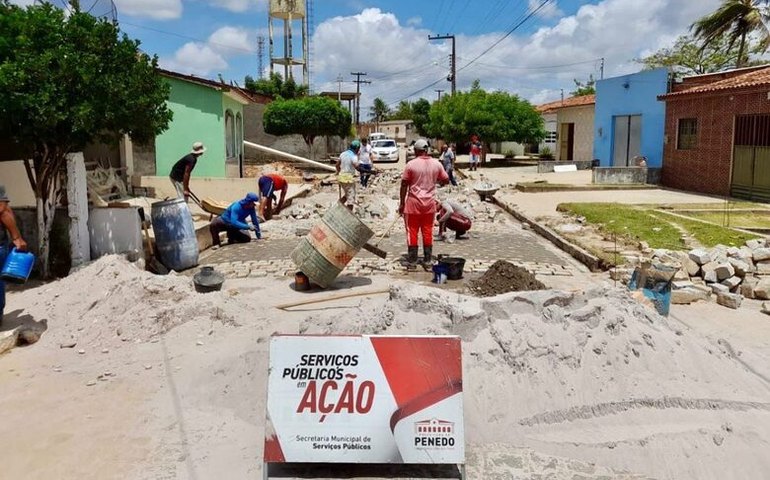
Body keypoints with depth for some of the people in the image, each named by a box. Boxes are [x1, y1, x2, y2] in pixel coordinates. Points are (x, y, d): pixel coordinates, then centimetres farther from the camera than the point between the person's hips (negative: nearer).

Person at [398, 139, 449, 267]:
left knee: (412, 231, 6)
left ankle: (412, 260, 11)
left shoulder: (411, 164, -10)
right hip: (430, 203, 3)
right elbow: (446, 180, 8)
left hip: (413, 203, -3)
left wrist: (402, 203, -1)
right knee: (428, 231, 11)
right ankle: (427, 260, 15)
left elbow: (404, 184, -8)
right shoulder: (436, 164, 0)